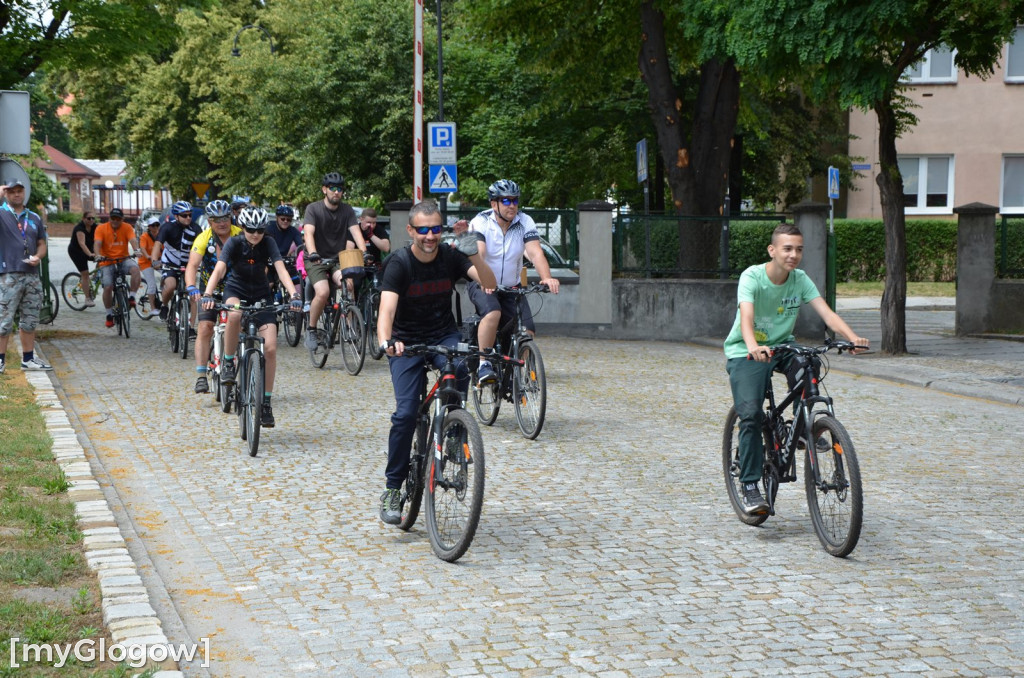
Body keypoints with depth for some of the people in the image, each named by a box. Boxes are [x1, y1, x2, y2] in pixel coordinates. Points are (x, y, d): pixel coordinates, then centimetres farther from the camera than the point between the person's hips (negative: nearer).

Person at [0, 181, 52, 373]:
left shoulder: (34, 218, 16)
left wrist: (37, 257, -2)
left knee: (29, 320, 11)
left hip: (32, 275, 5)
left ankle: (28, 359, 19)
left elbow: (42, 244, 19)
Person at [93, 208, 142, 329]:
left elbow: (133, 240, -16)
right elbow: (97, 243, -15)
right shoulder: (101, 228, -3)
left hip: (123, 260, 1)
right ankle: (109, 314, 5)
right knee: (107, 287, -15)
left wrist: (136, 250, -38)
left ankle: (132, 297, -20)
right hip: (107, 262, -1)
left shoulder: (127, 227, 0)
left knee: (135, 268, -32)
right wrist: (98, 255, -35)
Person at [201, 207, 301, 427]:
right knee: (235, 316, -40)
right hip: (236, 289, -1)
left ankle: (266, 401, 0)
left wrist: (294, 295, -42)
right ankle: (228, 363, -16)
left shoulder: (268, 243, -15)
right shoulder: (234, 243, -17)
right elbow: (219, 269, -30)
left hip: (261, 294, 1)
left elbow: (281, 269, -26)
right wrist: (207, 295, -47)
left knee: (270, 348, -13)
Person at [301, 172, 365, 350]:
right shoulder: (313, 209, -8)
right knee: (323, 292, -27)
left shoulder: (347, 210, 2)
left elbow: (356, 232, -10)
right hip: (317, 260, -2)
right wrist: (313, 253, -41)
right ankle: (311, 330, -5)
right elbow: (308, 233, -22)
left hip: (338, 258, 3)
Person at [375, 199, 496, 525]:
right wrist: (386, 342, -50)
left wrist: (474, 255, -36)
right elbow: (387, 309, -30)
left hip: (444, 336, 2)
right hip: (407, 342, -2)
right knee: (406, 413, -14)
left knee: (459, 370, -32)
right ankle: (392, 488, -1)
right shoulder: (399, 263, -17)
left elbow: (489, 284, -18)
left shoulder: (450, 257, -8)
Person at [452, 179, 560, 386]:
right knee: (493, 313, -34)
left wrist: (547, 278, -40)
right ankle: (483, 365, -23)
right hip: (481, 285, -3)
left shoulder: (525, 223, -7)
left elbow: (536, 253, -20)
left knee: (527, 333, -13)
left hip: (511, 287, 3)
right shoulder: (481, 222, -15)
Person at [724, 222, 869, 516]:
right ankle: (750, 486, -10)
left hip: (780, 346, 4)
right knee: (751, 414, -20)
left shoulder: (800, 280, -6)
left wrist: (853, 337, -37)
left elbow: (827, 313, -18)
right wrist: (753, 347, -56)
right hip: (745, 353, -4)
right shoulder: (752, 277, -19)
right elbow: (746, 317, -35)